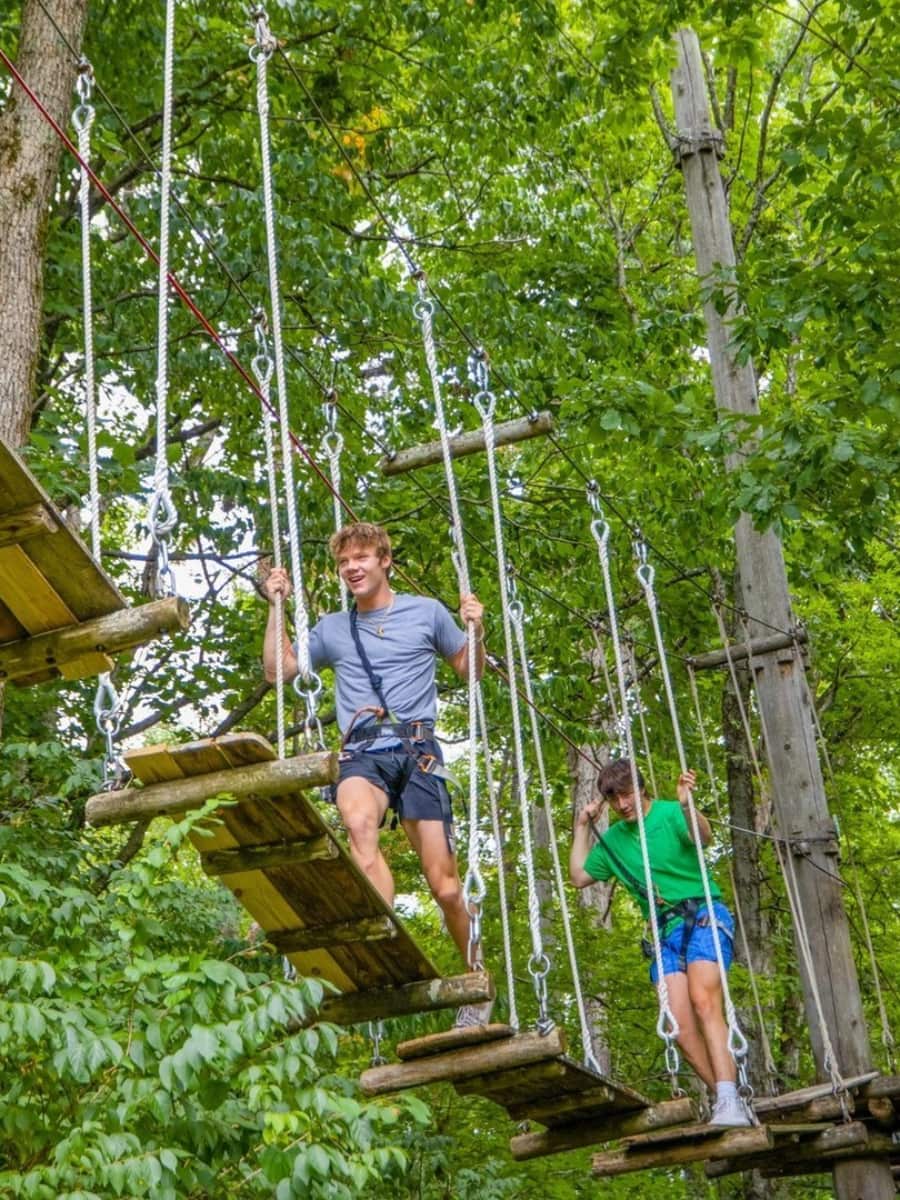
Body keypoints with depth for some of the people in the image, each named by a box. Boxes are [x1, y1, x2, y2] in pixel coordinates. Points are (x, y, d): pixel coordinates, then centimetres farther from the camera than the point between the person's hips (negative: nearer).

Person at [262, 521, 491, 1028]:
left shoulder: (427, 612, 15)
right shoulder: (333, 628, 22)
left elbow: (470, 670, 22)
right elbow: (279, 670, 25)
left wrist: (476, 631, 3)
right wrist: (277, 607, 18)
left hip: (416, 746, -1)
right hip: (361, 752, 1)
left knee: (444, 883, -5)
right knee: (359, 822, -37)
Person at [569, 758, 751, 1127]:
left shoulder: (668, 813, -3)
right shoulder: (613, 838, 17)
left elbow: (703, 836, -23)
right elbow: (579, 876, 25)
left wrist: (686, 806, -44)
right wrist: (582, 827, 16)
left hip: (704, 915, -6)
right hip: (667, 931, 6)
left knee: (703, 999, -27)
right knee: (680, 1024, -11)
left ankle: (729, 1101, -32)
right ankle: (732, 1107, -3)